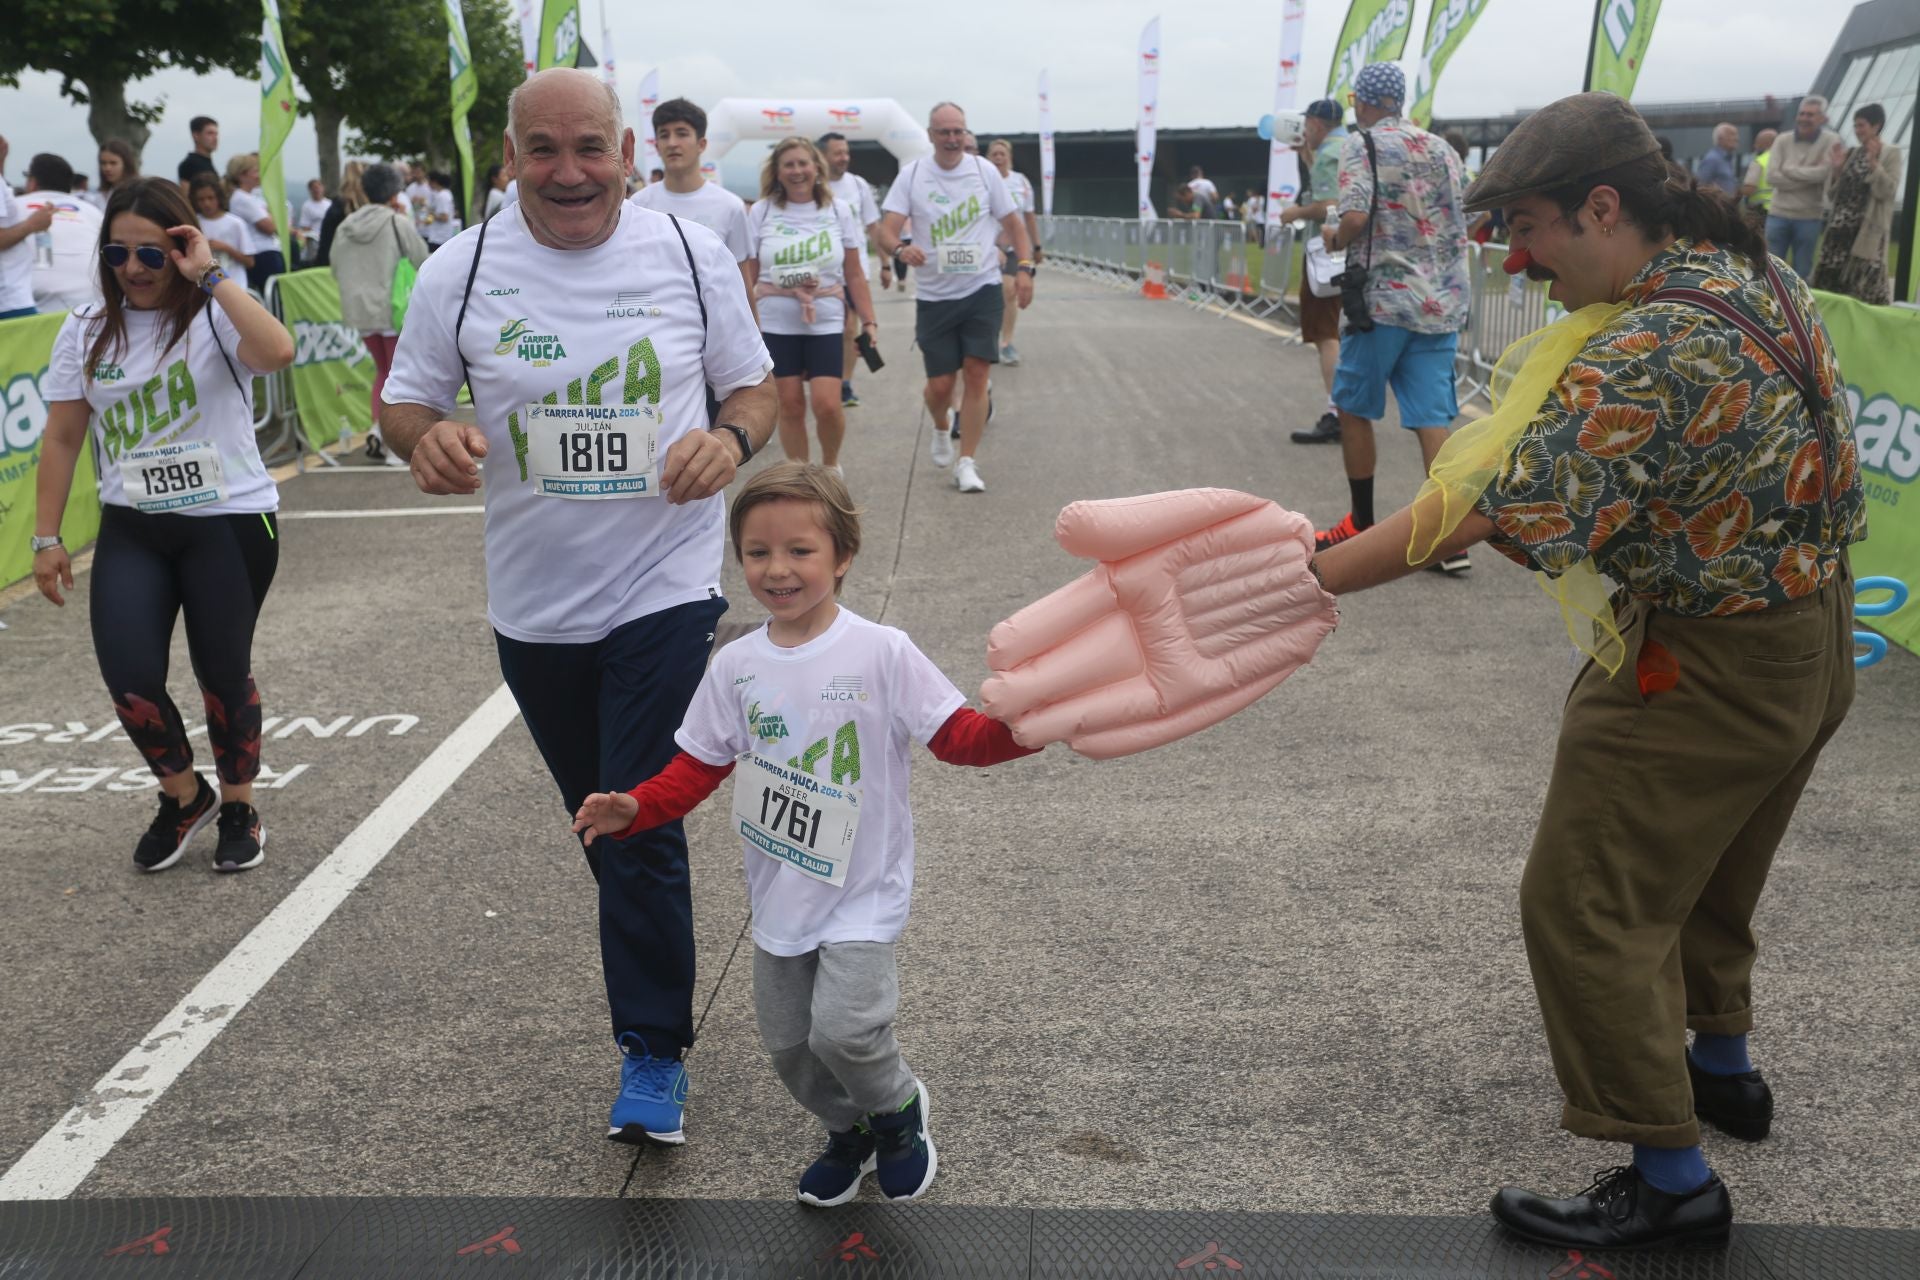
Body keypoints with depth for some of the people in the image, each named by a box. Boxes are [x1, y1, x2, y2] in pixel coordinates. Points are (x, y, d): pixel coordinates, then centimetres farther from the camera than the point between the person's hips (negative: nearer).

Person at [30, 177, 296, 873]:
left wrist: (212, 276, -24)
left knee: (223, 673, 5)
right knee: (129, 676, -7)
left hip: (230, 524, -3)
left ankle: (238, 809, 29)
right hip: (132, 529, 4)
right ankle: (184, 796, 21)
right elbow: (62, 438, 9)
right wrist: (46, 537, 7)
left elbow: (277, 351, -31)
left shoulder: (215, 316, -7)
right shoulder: (86, 332, 6)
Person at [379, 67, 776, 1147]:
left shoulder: (692, 256, -3)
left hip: (665, 589, -3)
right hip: (533, 602, 3)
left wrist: (733, 438, -17)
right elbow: (405, 400, 6)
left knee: (643, 827, -7)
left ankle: (654, 1054, 10)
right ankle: (658, 980, 42)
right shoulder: (461, 271, -2)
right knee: (597, 823, 17)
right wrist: (429, 438, -19)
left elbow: (756, 387, 6)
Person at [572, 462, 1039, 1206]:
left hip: (862, 893, -4)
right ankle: (849, 1132, 43)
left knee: (843, 1029, -18)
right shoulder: (736, 666, -2)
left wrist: (1021, 726, -32)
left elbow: (956, 735, -13)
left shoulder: (881, 654, -14)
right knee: (788, 1044, 13)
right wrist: (636, 809, -11)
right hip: (779, 894, 5)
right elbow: (700, 766, 5)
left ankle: (899, 1109, 17)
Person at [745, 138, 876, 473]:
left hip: (826, 323, 0)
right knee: (790, 405, 3)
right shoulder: (760, 212, 2)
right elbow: (747, 276, 4)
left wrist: (868, 321, 1)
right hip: (775, 324, 0)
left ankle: (830, 466, 17)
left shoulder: (839, 212, 3)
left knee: (827, 405, -11)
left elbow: (854, 275, 6)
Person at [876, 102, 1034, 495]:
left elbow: (1012, 223, 9)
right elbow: (886, 230, -10)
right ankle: (941, 431, 37)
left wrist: (1024, 267, -4)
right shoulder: (911, 175, -2)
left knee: (976, 376, -7)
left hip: (983, 289, 0)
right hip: (934, 296, 0)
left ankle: (966, 464, 2)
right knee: (940, 384, 2)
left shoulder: (984, 171, 1)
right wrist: (901, 249, -32)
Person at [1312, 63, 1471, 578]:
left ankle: (1361, 525, 18)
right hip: (1443, 302, 5)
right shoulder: (1442, 149, 14)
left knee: (1354, 406, 11)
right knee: (1432, 419, 2)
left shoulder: (1362, 146, -5)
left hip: (1384, 297, -5)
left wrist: (1333, 237, 1)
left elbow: (1356, 216, -18)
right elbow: (1466, 222, 15)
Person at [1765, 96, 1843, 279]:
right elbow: (1772, 176, -11)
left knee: (1802, 274, 6)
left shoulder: (1831, 140, -4)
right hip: (1778, 214, 2)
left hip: (1810, 217, -2)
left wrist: (1789, 169, -10)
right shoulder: (1782, 140, 1)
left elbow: (1822, 172, -18)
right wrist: (1810, 177, -14)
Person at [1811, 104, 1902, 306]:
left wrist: (1873, 162, -18)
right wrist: (1837, 170, -2)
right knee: (1829, 281, 5)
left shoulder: (1890, 153, -1)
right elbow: (1832, 192, 13)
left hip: (1867, 230, -6)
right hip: (1841, 227, 6)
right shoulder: (1853, 153, 14)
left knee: (1863, 287, -6)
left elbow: (1887, 192, -13)